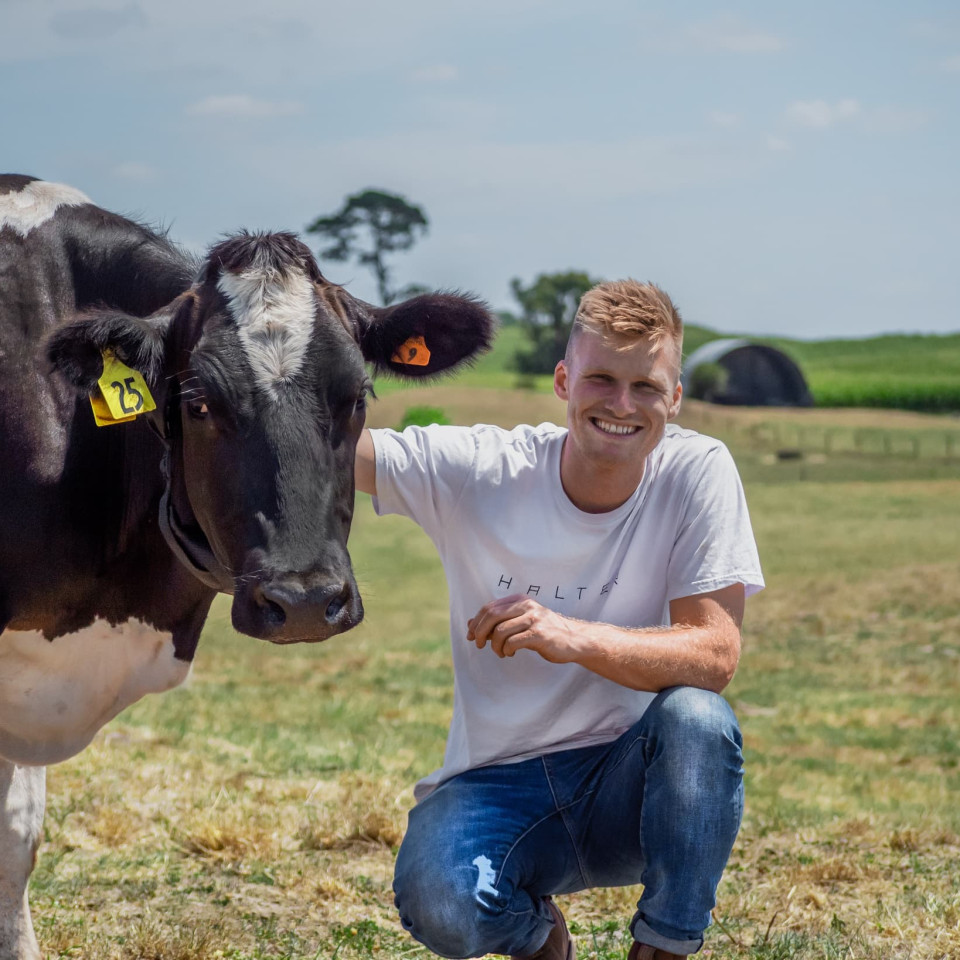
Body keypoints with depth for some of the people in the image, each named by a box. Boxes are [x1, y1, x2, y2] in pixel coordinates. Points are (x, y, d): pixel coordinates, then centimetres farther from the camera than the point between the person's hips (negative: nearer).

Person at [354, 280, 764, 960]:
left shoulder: (698, 472, -10)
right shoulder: (479, 470, -9)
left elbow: (716, 655, -18)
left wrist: (573, 638, -34)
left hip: (628, 784, 0)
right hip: (498, 783, 0)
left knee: (697, 718, -32)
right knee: (438, 904, -31)